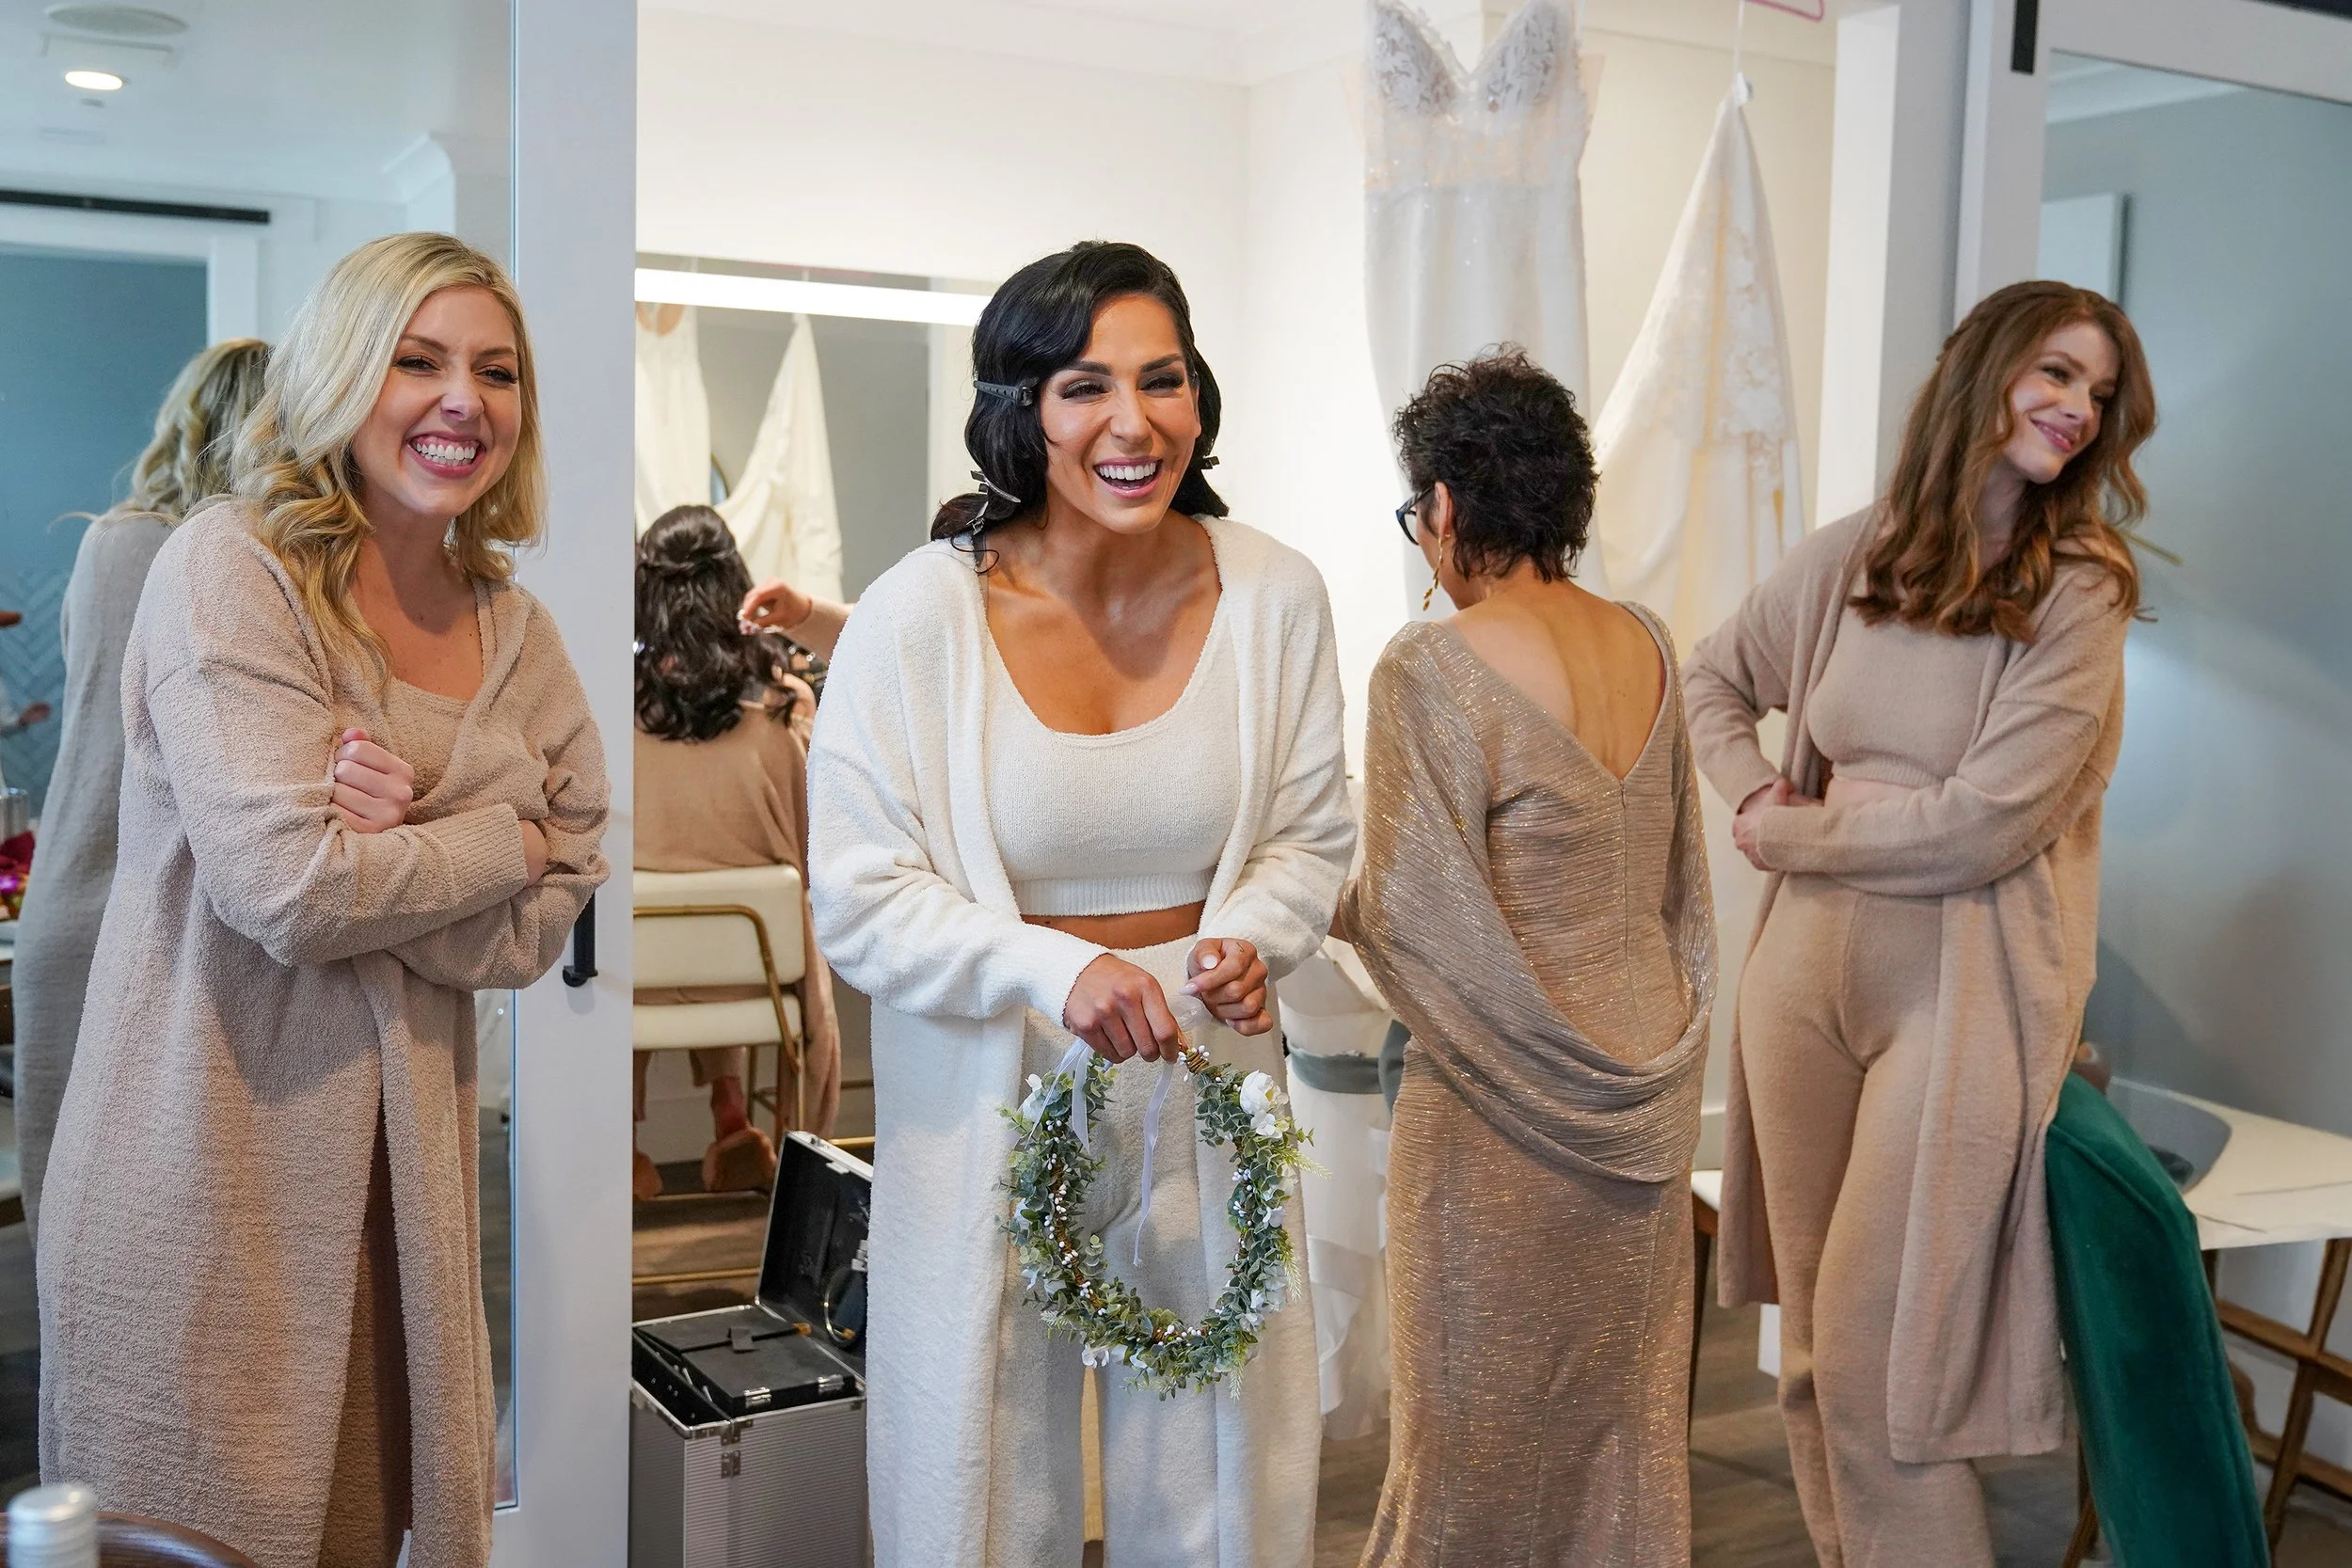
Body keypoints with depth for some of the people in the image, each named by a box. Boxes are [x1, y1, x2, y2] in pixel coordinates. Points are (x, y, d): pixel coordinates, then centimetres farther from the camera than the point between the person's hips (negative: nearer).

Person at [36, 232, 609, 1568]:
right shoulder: (229, 570, -10)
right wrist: (505, 837, -7)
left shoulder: (517, 632, 7)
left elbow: (541, 930, 0)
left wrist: (408, 835, -17)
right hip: (212, 1166, -5)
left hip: (401, 1160, 5)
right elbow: (290, 885, -20)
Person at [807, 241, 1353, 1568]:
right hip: (986, 1093, -2)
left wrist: (1250, 939, -15)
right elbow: (862, 902, -11)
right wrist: (1059, 968, -25)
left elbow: (1311, 837, 6)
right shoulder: (920, 616, -13)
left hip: (1206, 1075, 3)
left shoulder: (1275, 595, -5)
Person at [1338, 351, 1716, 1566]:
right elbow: (1680, 880, 10)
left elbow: (1421, 926, -17)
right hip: (1648, 1088, 6)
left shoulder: (1432, 669, -19)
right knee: (1626, 1412, 18)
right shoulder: (1647, 646, 1)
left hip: (1508, 1105, -6)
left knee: (1482, 1419, 10)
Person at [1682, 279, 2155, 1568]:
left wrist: (1792, 835, -5)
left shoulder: (2077, 593, -7)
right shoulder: (1847, 558, 5)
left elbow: (1983, 825, -15)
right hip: (1808, 971, 5)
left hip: (1963, 991, -4)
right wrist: (1754, 794, 4)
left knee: (1875, 1367, -5)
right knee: (1811, 1352, 14)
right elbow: (1713, 679, 22)